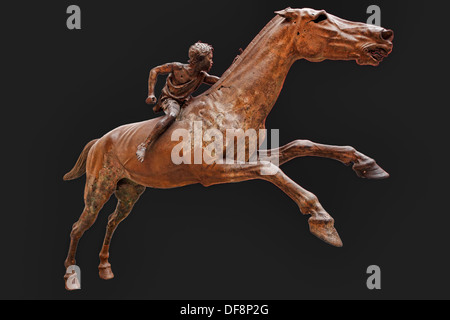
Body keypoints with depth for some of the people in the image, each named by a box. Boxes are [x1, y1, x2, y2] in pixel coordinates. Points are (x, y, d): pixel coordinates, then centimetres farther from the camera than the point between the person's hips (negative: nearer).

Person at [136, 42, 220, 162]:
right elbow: (155, 71, -11)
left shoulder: (202, 76, -7)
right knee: (172, 115, -38)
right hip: (169, 100, -8)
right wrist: (151, 94, -18)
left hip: (185, 101, 8)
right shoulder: (177, 67, -20)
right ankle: (144, 146, -40)